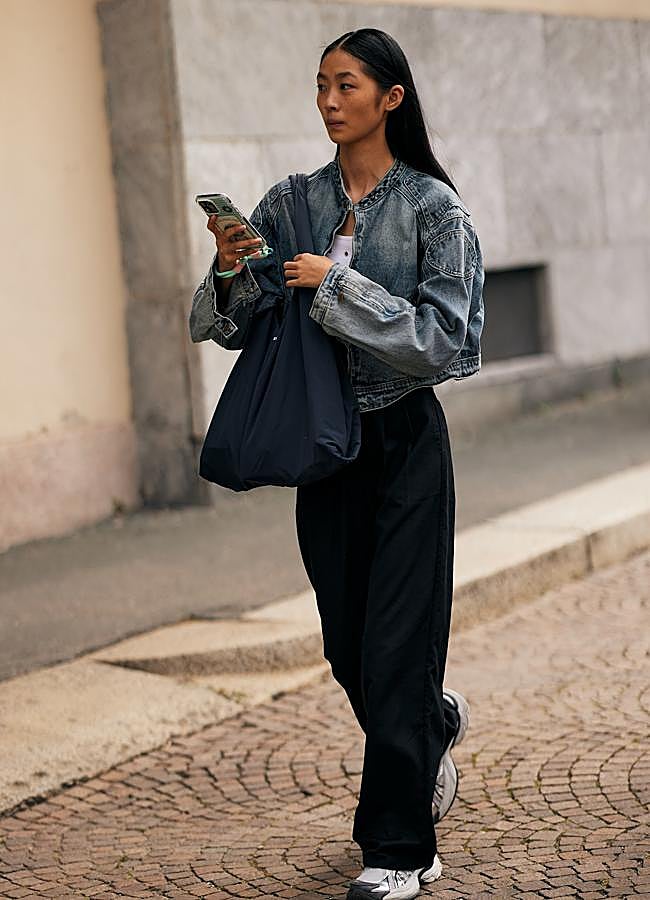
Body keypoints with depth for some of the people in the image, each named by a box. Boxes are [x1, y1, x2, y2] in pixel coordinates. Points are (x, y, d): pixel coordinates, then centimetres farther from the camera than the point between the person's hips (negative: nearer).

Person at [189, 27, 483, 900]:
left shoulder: (433, 206, -9)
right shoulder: (291, 202, 4)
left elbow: (441, 337, -16)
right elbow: (234, 327, 6)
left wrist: (338, 284, -21)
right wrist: (231, 270, -15)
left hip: (404, 441, -5)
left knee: (394, 645, -3)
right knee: (346, 646, 14)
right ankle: (435, 727, 45)